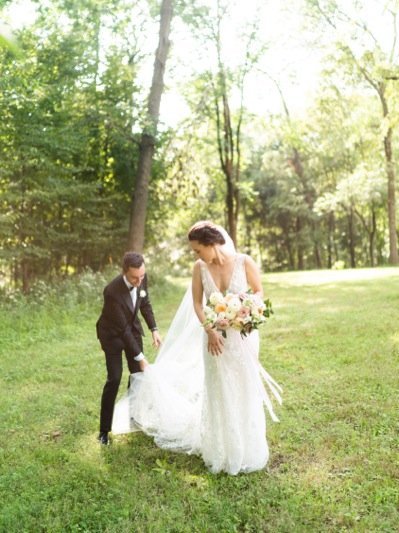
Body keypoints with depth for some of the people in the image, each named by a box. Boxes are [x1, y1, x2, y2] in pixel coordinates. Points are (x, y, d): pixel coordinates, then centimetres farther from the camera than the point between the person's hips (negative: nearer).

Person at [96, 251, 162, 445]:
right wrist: (140, 357, -27)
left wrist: (154, 329, -6)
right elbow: (122, 328, -30)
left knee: (138, 374, 6)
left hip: (133, 329, 6)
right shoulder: (113, 291, -36)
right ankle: (104, 429, 2)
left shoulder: (142, 279, -18)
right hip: (113, 333, -5)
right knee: (114, 379, -10)